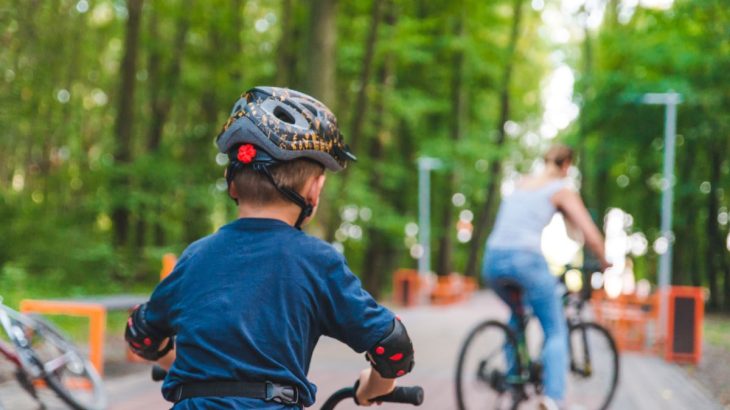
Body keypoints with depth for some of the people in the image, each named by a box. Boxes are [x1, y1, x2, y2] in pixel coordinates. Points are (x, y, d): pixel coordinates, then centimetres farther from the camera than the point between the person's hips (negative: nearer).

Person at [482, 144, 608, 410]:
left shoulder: (523, 183, 23)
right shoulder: (562, 190, 7)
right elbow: (591, 236, -1)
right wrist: (604, 263, 17)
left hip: (493, 260, 5)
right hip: (526, 259, -5)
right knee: (556, 331, 6)